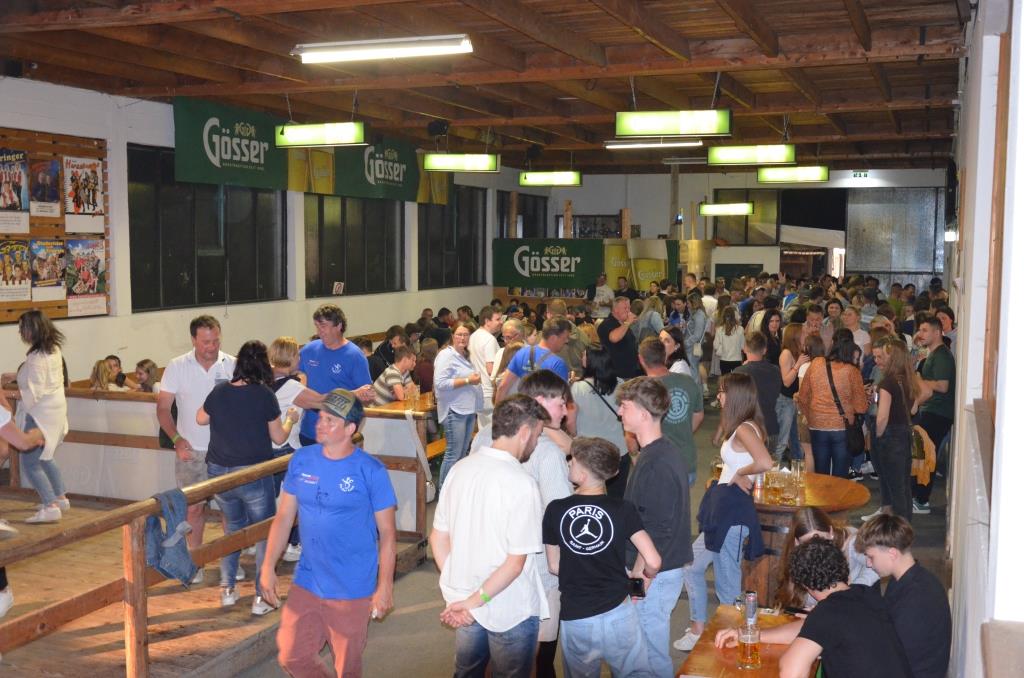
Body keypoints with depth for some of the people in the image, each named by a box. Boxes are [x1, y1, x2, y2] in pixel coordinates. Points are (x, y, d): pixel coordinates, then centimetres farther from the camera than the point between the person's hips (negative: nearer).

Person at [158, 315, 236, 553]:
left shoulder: (232, 365, -3)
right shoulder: (177, 367, -3)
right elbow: (163, 408, 1)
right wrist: (176, 439, -11)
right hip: (191, 452, 0)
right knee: (193, 508, 7)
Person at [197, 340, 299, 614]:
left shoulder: (219, 391, -2)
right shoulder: (264, 395, -12)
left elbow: (201, 419, 16)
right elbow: (279, 438, -3)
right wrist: (290, 419, 16)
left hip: (219, 472, 4)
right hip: (253, 475, -4)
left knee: (233, 526, 23)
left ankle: (227, 589, 24)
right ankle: (261, 597, 8)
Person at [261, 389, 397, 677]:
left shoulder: (370, 470, -13)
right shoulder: (301, 460, -1)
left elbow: (387, 533, -9)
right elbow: (284, 517, 7)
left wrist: (385, 587, -10)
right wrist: (268, 567, 3)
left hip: (351, 589, -4)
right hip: (305, 583, 4)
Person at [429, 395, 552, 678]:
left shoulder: (460, 468, -3)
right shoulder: (522, 484, -21)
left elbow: (438, 537, 3)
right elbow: (516, 562, -22)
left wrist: (459, 594, 5)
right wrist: (475, 601, -14)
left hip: (462, 603, 6)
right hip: (510, 612, -6)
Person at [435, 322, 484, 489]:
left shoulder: (465, 355, 16)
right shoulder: (446, 355, -10)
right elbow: (440, 383, -21)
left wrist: (475, 379, 12)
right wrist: (468, 381, -19)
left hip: (468, 410, 9)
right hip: (454, 411, -9)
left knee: (463, 452, 13)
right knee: (453, 454, -8)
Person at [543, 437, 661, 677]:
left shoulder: (555, 510, -8)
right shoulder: (623, 510, -10)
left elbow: (554, 566, 3)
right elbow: (653, 562, -13)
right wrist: (646, 576, 9)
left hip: (575, 619, 1)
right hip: (618, 613, -1)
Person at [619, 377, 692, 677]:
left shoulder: (655, 464, -24)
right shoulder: (664, 452, 7)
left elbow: (654, 533, -24)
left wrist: (637, 581, -18)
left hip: (653, 575, -9)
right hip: (663, 569, 9)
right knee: (652, 648, 21)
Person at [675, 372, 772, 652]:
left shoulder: (744, 429, -17)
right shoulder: (743, 428, 12)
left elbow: (765, 463, -34)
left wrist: (740, 473, -19)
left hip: (732, 510, -10)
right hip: (723, 507, 10)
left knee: (727, 582, 3)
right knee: (691, 566, 15)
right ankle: (698, 629, 24)